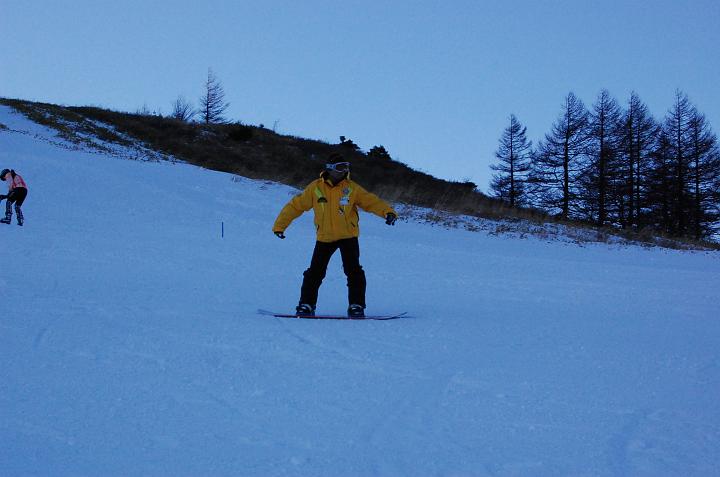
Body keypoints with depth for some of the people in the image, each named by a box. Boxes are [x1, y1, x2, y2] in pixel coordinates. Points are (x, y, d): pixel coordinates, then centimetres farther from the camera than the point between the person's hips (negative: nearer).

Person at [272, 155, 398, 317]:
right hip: (324, 237, 0)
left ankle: (356, 306, 2)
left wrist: (387, 212, -28)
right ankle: (306, 304, 14)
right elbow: (296, 205, 1)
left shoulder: (351, 188, -4)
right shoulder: (315, 188, -5)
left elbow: (371, 201, -10)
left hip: (348, 236, 0)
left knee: (353, 271, -9)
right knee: (315, 272, 0)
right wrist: (280, 225, 0)